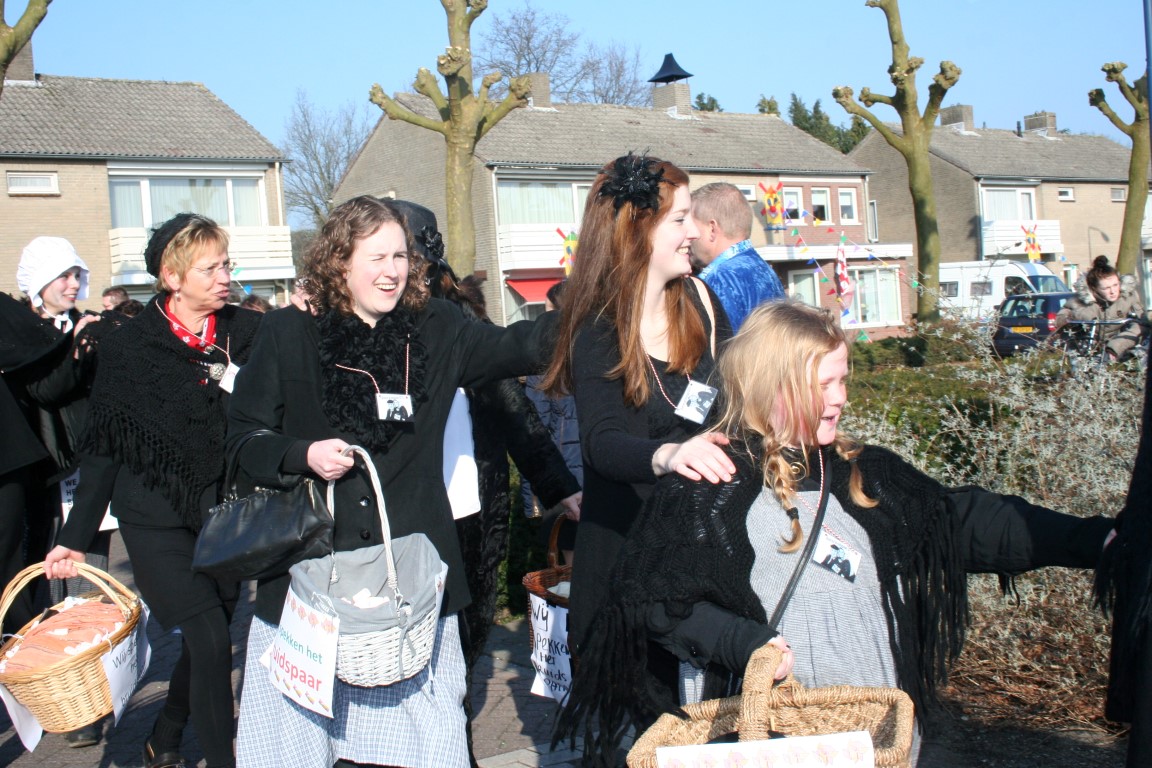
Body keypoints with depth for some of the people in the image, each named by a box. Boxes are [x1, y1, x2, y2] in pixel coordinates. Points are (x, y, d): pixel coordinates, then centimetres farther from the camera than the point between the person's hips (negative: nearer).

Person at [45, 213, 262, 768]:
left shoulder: (248, 333, 0)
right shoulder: (128, 347, -5)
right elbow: (103, 447, -1)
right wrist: (76, 537, 0)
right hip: (156, 519, -3)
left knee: (208, 641, 11)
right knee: (211, 640, -9)